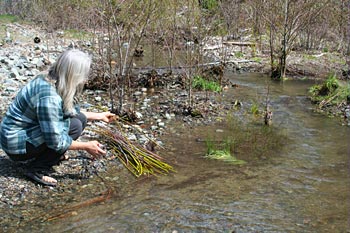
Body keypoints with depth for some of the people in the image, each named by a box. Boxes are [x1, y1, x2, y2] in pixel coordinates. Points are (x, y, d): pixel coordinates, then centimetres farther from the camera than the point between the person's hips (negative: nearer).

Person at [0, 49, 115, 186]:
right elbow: (55, 141, -26)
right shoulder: (49, 97, -30)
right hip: (17, 144, -9)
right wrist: (86, 146, -15)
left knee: (79, 117, 1)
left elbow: (73, 111, 16)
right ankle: (38, 169, -8)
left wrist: (99, 116, 19)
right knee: (74, 126, -20)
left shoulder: (50, 80, -2)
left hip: (27, 130, 9)